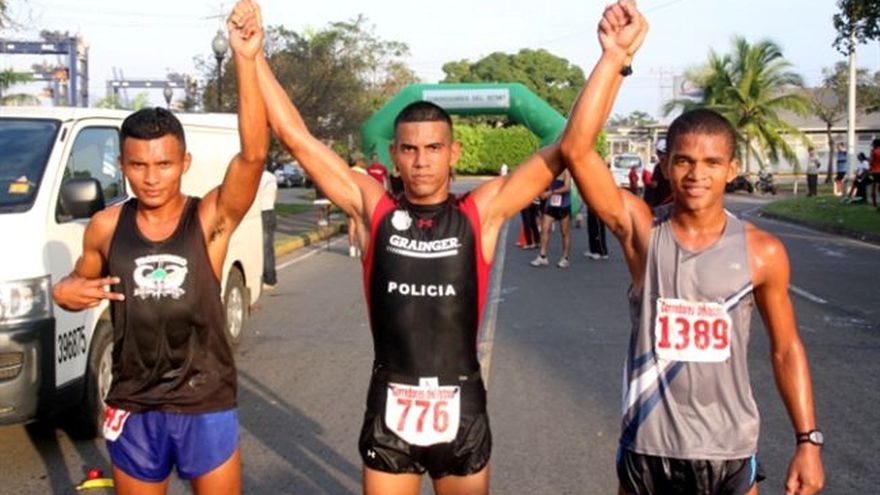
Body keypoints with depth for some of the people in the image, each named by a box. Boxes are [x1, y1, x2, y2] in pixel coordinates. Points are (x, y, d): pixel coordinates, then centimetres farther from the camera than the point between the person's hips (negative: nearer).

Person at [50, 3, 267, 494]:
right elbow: (81, 281, 17)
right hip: (134, 411, 3)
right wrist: (64, 291, -8)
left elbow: (254, 153, -28)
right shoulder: (106, 227, -2)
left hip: (206, 408, -2)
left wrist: (245, 60, -37)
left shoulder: (211, 218, -12)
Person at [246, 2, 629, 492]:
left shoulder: (482, 211, -4)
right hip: (390, 409, 0)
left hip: (461, 409, 0)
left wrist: (613, 54, -13)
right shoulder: (373, 208, -2)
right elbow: (295, 135, -4)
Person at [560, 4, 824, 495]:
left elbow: (786, 348, 4)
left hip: (730, 452, 1)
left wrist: (808, 440, 0)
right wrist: (616, 60, -26)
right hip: (648, 448, 0)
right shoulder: (642, 230, -9)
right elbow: (575, 149, -21)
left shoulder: (763, 251, -6)